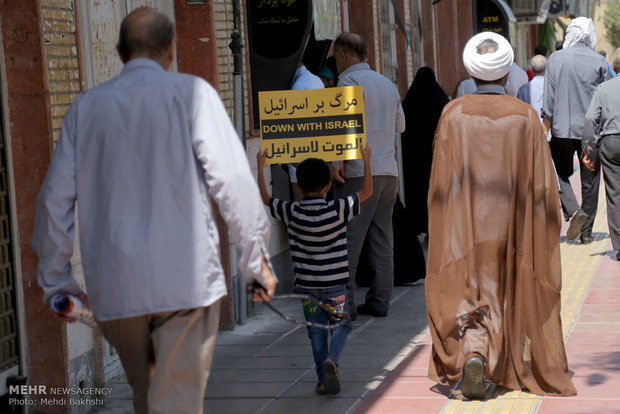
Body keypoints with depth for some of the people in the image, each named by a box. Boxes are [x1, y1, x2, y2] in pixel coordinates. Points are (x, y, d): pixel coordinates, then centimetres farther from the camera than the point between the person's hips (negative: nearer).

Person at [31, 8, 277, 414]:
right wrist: (257, 257, -1)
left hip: (114, 286, 4)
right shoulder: (191, 93, -1)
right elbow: (232, 178, -9)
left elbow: (56, 197, 10)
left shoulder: (86, 107, 9)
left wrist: (56, 280, 19)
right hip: (185, 280, -3)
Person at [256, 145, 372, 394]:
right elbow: (366, 191, -1)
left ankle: (323, 380, 11)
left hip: (306, 285, 2)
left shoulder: (292, 213, -7)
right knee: (341, 325, 11)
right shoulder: (338, 210, -11)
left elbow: (265, 198, 7)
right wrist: (366, 160, 10)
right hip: (334, 283, -2)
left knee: (316, 331, 11)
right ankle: (331, 360, -14)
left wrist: (260, 168, 17)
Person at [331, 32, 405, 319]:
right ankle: (379, 301, 12)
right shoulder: (388, 84, 18)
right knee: (382, 239, 10)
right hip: (389, 171, 8)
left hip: (359, 173, -7)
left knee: (348, 240, -5)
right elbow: (400, 125, 25)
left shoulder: (349, 81, -6)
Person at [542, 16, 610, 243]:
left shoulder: (555, 59, -2)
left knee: (560, 173, 13)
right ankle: (586, 230, 12)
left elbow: (548, 99, -2)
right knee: (590, 180, 8)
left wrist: (545, 130, 4)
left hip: (563, 129, -1)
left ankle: (573, 211, -10)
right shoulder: (600, 62, -1)